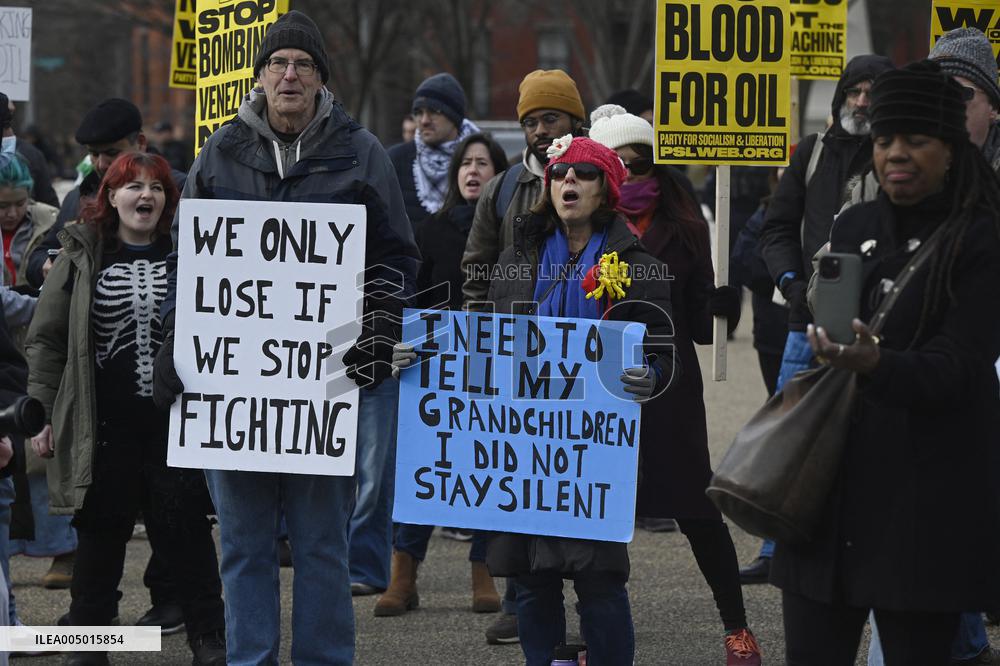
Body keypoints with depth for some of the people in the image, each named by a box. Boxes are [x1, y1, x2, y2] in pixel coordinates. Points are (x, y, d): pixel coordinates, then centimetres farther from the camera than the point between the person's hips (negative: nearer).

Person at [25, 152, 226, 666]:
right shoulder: (82, 257, 4)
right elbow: (46, 339, 6)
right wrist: (42, 413, -1)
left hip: (177, 420, 0)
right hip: (105, 425, 0)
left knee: (184, 528, 1)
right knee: (101, 530, 6)